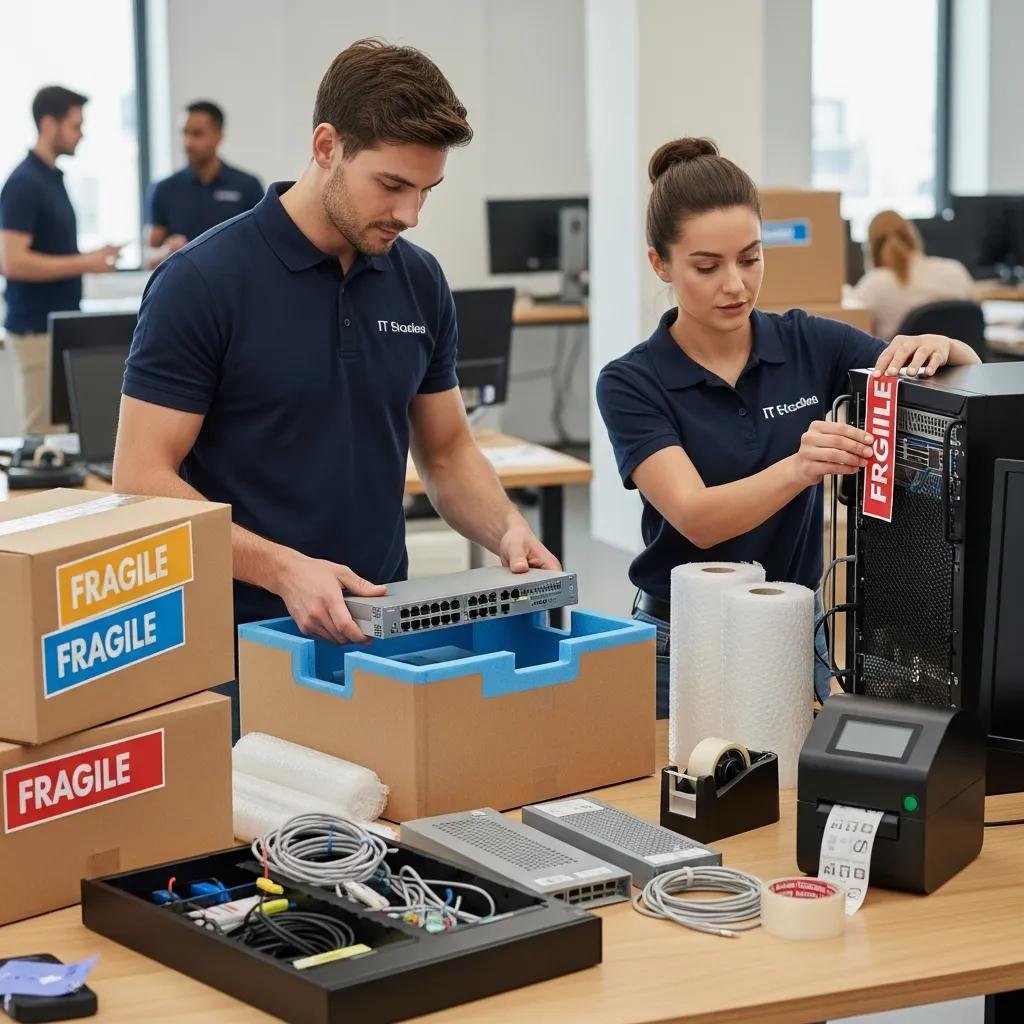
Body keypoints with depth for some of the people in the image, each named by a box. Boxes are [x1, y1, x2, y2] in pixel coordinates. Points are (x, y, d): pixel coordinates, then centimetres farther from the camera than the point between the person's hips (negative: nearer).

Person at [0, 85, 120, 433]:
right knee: (44, 435, -5)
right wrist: (83, 264, -19)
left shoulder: (53, 177, 13)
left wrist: (88, 260, 9)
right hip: (37, 330, -9)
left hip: (61, 325, 10)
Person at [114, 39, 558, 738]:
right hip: (244, 637, -5)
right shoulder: (202, 283, -13)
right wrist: (284, 570, -27)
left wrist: (505, 530, -7)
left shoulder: (420, 283, 4)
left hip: (380, 630, 5)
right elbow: (143, 478, -15)